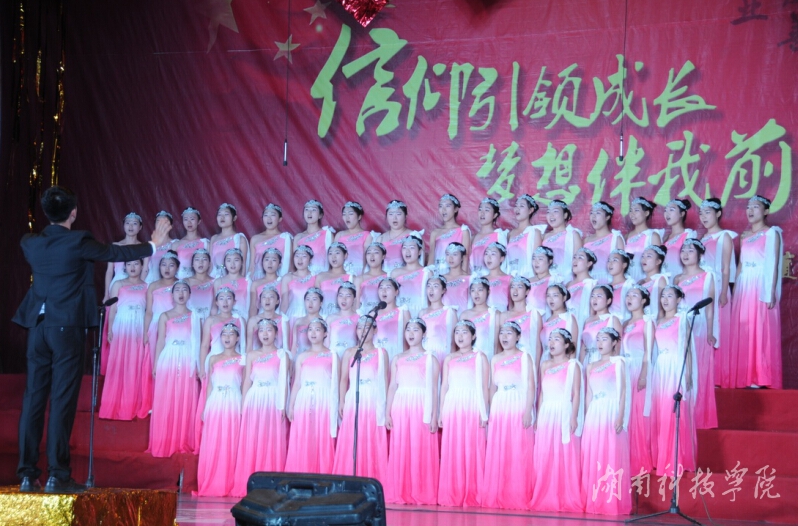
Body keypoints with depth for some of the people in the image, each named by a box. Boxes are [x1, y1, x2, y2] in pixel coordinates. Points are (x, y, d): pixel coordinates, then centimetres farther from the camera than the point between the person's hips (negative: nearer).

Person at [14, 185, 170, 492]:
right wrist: (153, 245, 14)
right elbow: (115, 253, -1)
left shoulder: (30, 243, 4)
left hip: (37, 327, 5)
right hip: (68, 328, -5)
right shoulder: (78, 242, -11)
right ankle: (58, 475, -2)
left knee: (33, 398, 6)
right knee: (62, 400, -2)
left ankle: (27, 473, 7)